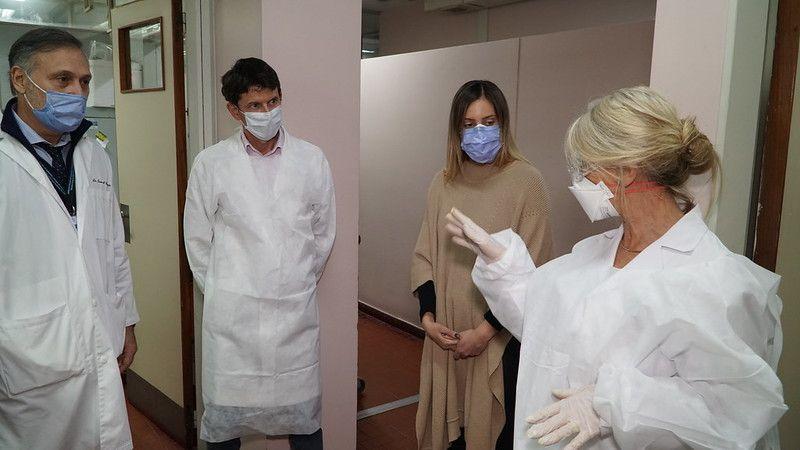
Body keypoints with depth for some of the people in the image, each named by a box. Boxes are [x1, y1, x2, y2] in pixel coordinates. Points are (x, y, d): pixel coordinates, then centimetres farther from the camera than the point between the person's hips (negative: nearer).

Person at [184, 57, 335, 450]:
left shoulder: (312, 160, 2)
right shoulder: (211, 164, -1)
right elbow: (198, 240, 5)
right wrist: (220, 293, 6)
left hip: (297, 312, 1)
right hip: (232, 315, -1)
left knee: (303, 418, 11)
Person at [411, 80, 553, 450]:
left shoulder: (526, 180, -9)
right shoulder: (443, 183, 5)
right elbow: (424, 256, 8)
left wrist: (485, 330, -13)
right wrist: (428, 317, -4)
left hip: (501, 337, -4)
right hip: (446, 334, 4)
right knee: (446, 420, 16)